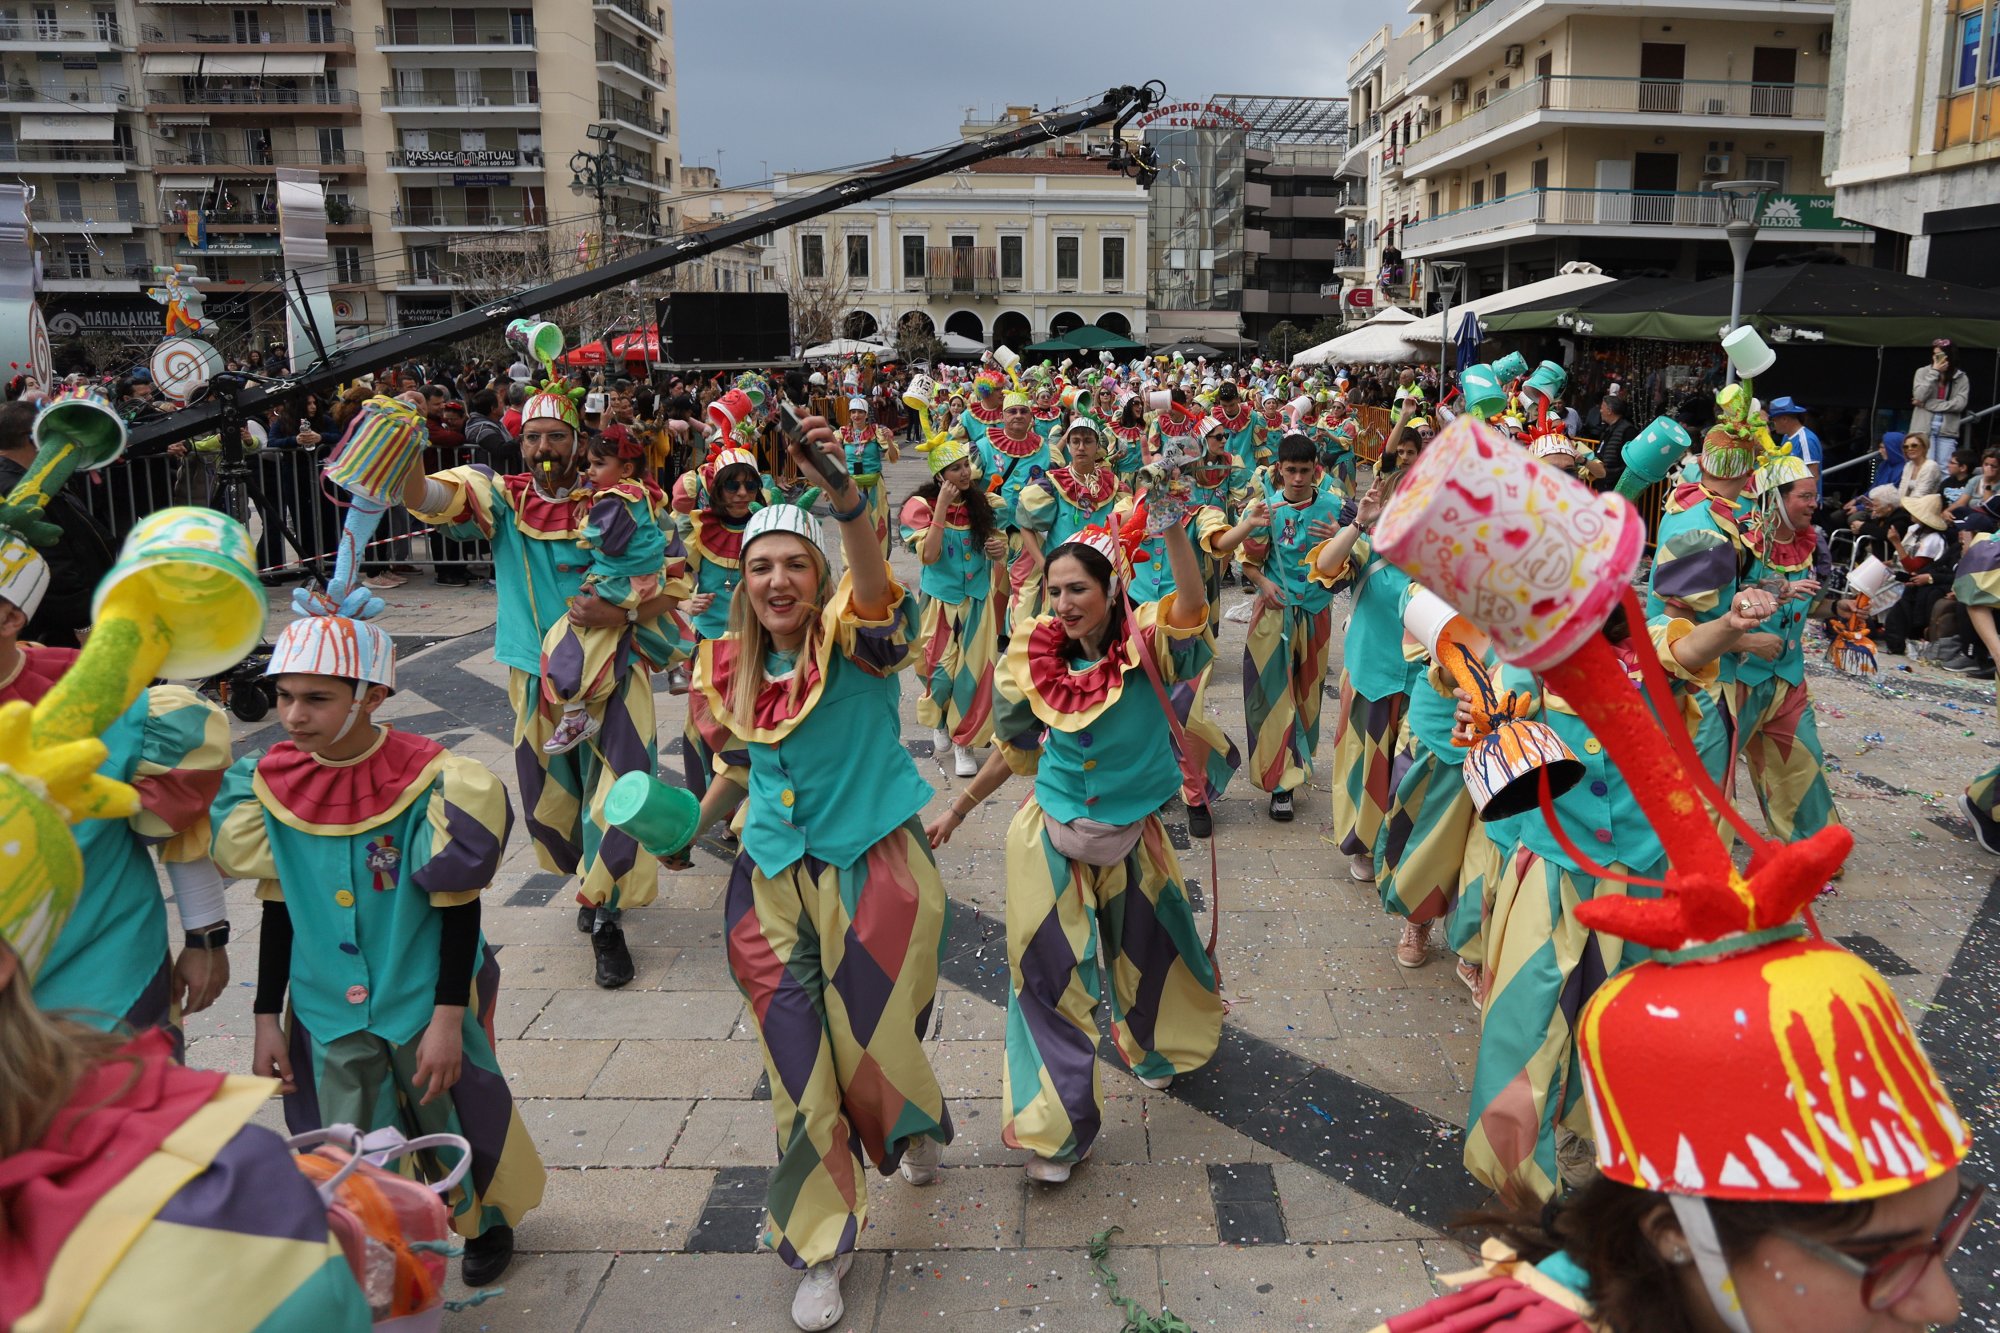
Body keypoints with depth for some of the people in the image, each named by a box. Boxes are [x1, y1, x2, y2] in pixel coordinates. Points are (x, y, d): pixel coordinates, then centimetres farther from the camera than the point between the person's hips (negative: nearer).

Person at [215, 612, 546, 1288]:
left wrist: (449, 1018, -12)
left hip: (423, 1005, -3)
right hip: (328, 1014, 3)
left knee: (452, 1123, 16)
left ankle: (488, 1221, 45)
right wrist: (268, 1017, 8)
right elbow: (277, 909, 5)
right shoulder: (272, 780, -6)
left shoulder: (426, 778, -19)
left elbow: (458, 908, -13)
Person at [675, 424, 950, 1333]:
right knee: (800, 1063, 6)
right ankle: (821, 1248, 25)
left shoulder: (852, 638, -14)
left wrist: (843, 492, -54)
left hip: (876, 866, -4)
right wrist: (694, 824, 6)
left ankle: (915, 1125, 48)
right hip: (776, 879, 4)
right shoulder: (730, 664, 1)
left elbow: (874, 584, -38)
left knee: (874, 1038, 9)